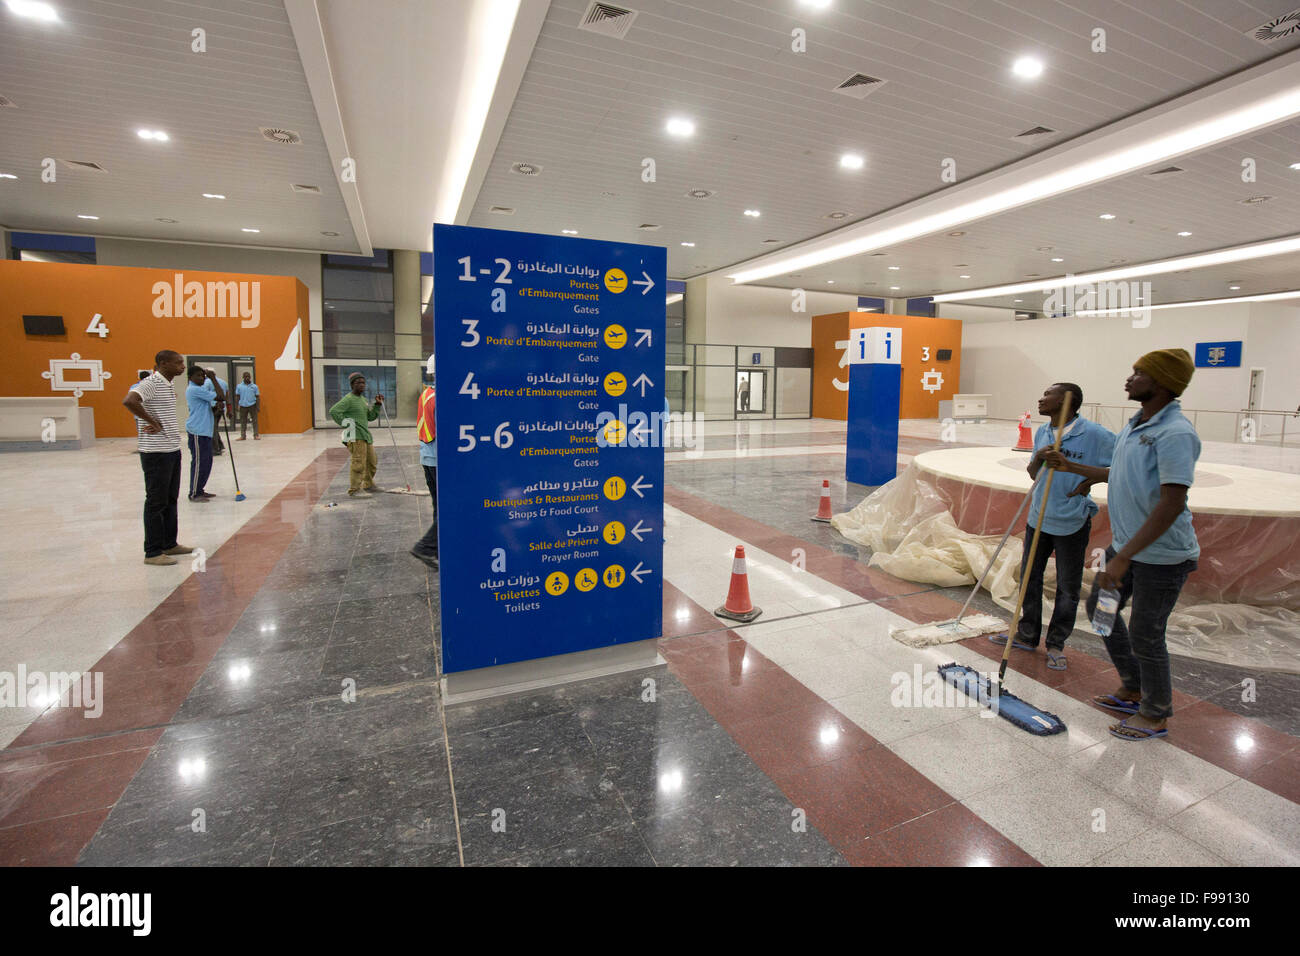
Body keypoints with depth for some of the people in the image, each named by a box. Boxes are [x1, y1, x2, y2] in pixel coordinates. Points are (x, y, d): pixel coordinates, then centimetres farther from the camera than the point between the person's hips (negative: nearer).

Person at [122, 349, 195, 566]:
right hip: (156, 453, -10)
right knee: (156, 503, -3)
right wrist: (153, 422, -23)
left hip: (172, 450, 10)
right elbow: (129, 401, -33)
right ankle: (153, 552, 5)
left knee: (170, 499, 16)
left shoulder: (167, 385, 14)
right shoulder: (151, 383, -16)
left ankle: (169, 544, 27)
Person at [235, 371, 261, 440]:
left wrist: (258, 406, -2)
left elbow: (257, 397, 5)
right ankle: (243, 436, 12)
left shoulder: (254, 386, 3)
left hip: (252, 405, -1)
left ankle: (256, 435, 5)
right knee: (243, 421, 6)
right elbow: (237, 396, 9)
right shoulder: (239, 386, 6)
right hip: (243, 406, 1)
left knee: (255, 421, 0)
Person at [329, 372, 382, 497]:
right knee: (359, 463, -11)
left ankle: (368, 485, 34)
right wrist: (346, 424, -17)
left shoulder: (362, 399, 18)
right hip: (355, 437, -9)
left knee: (372, 462, 17)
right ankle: (354, 490, -4)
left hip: (365, 435, 9)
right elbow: (333, 411, -20)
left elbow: (370, 417, 20)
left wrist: (377, 405, 9)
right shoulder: (348, 399, -10)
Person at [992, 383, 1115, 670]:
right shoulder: (1042, 433, 5)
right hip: (1039, 517, 6)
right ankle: (1027, 636, 30)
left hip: (1072, 522, -6)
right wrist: (1038, 458, -11)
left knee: (1068, 588, 8)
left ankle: (1056, 644, 25)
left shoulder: (1094, 434, -15)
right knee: (1029, 578, 15)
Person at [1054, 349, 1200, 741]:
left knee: (1145, 636, 3)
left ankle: (1156, 715, 26)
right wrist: (1073, 467, 25)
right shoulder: (1135, 425, 7)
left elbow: (1172, 504, -29)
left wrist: (1123, 557, -31)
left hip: (1162, 555, -9)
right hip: (1126, 545, 10)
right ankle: (1132, 691, 37)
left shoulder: (1176, 434, -23)